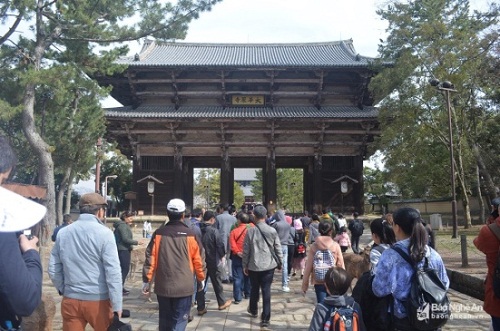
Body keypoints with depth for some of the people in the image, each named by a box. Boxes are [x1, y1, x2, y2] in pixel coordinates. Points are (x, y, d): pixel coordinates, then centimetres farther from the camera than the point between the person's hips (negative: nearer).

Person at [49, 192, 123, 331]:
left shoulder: (63, 233, 4)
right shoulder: (104, 233, -11)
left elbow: (53, 269, 8)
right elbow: (113, 272, -14)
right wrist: (117, 304, -11)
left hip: (71, 300, 4)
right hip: (98, 300, -4)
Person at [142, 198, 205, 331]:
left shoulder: (158, 233, -1)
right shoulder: (189, 234, -7)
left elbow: (150, 258, -1)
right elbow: (197, 259, -1)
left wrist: (147, 280, 8)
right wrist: (201, 278, 14)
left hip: (162, 286, 3)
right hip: (184, 286, -3)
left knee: (164, 320, 19)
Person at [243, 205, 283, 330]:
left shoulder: (250, 231, -7)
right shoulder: (272, 231, -5)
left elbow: (246, 250, -3)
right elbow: (278, 249, -1)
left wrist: (245, 265, 8)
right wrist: (280, 262, 13)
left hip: (254, 266, 0)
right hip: (269, 265, 0)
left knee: (254, 289, 20)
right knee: (266, 291, 4)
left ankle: (253, 310, 41)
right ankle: (265, 319, 3)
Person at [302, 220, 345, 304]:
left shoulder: (314, 246, -3)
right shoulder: (335, 246, -4)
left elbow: (308, 266, -3)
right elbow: (341, 265, -3)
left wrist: (305, 284, 5)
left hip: (318, 281, 0)